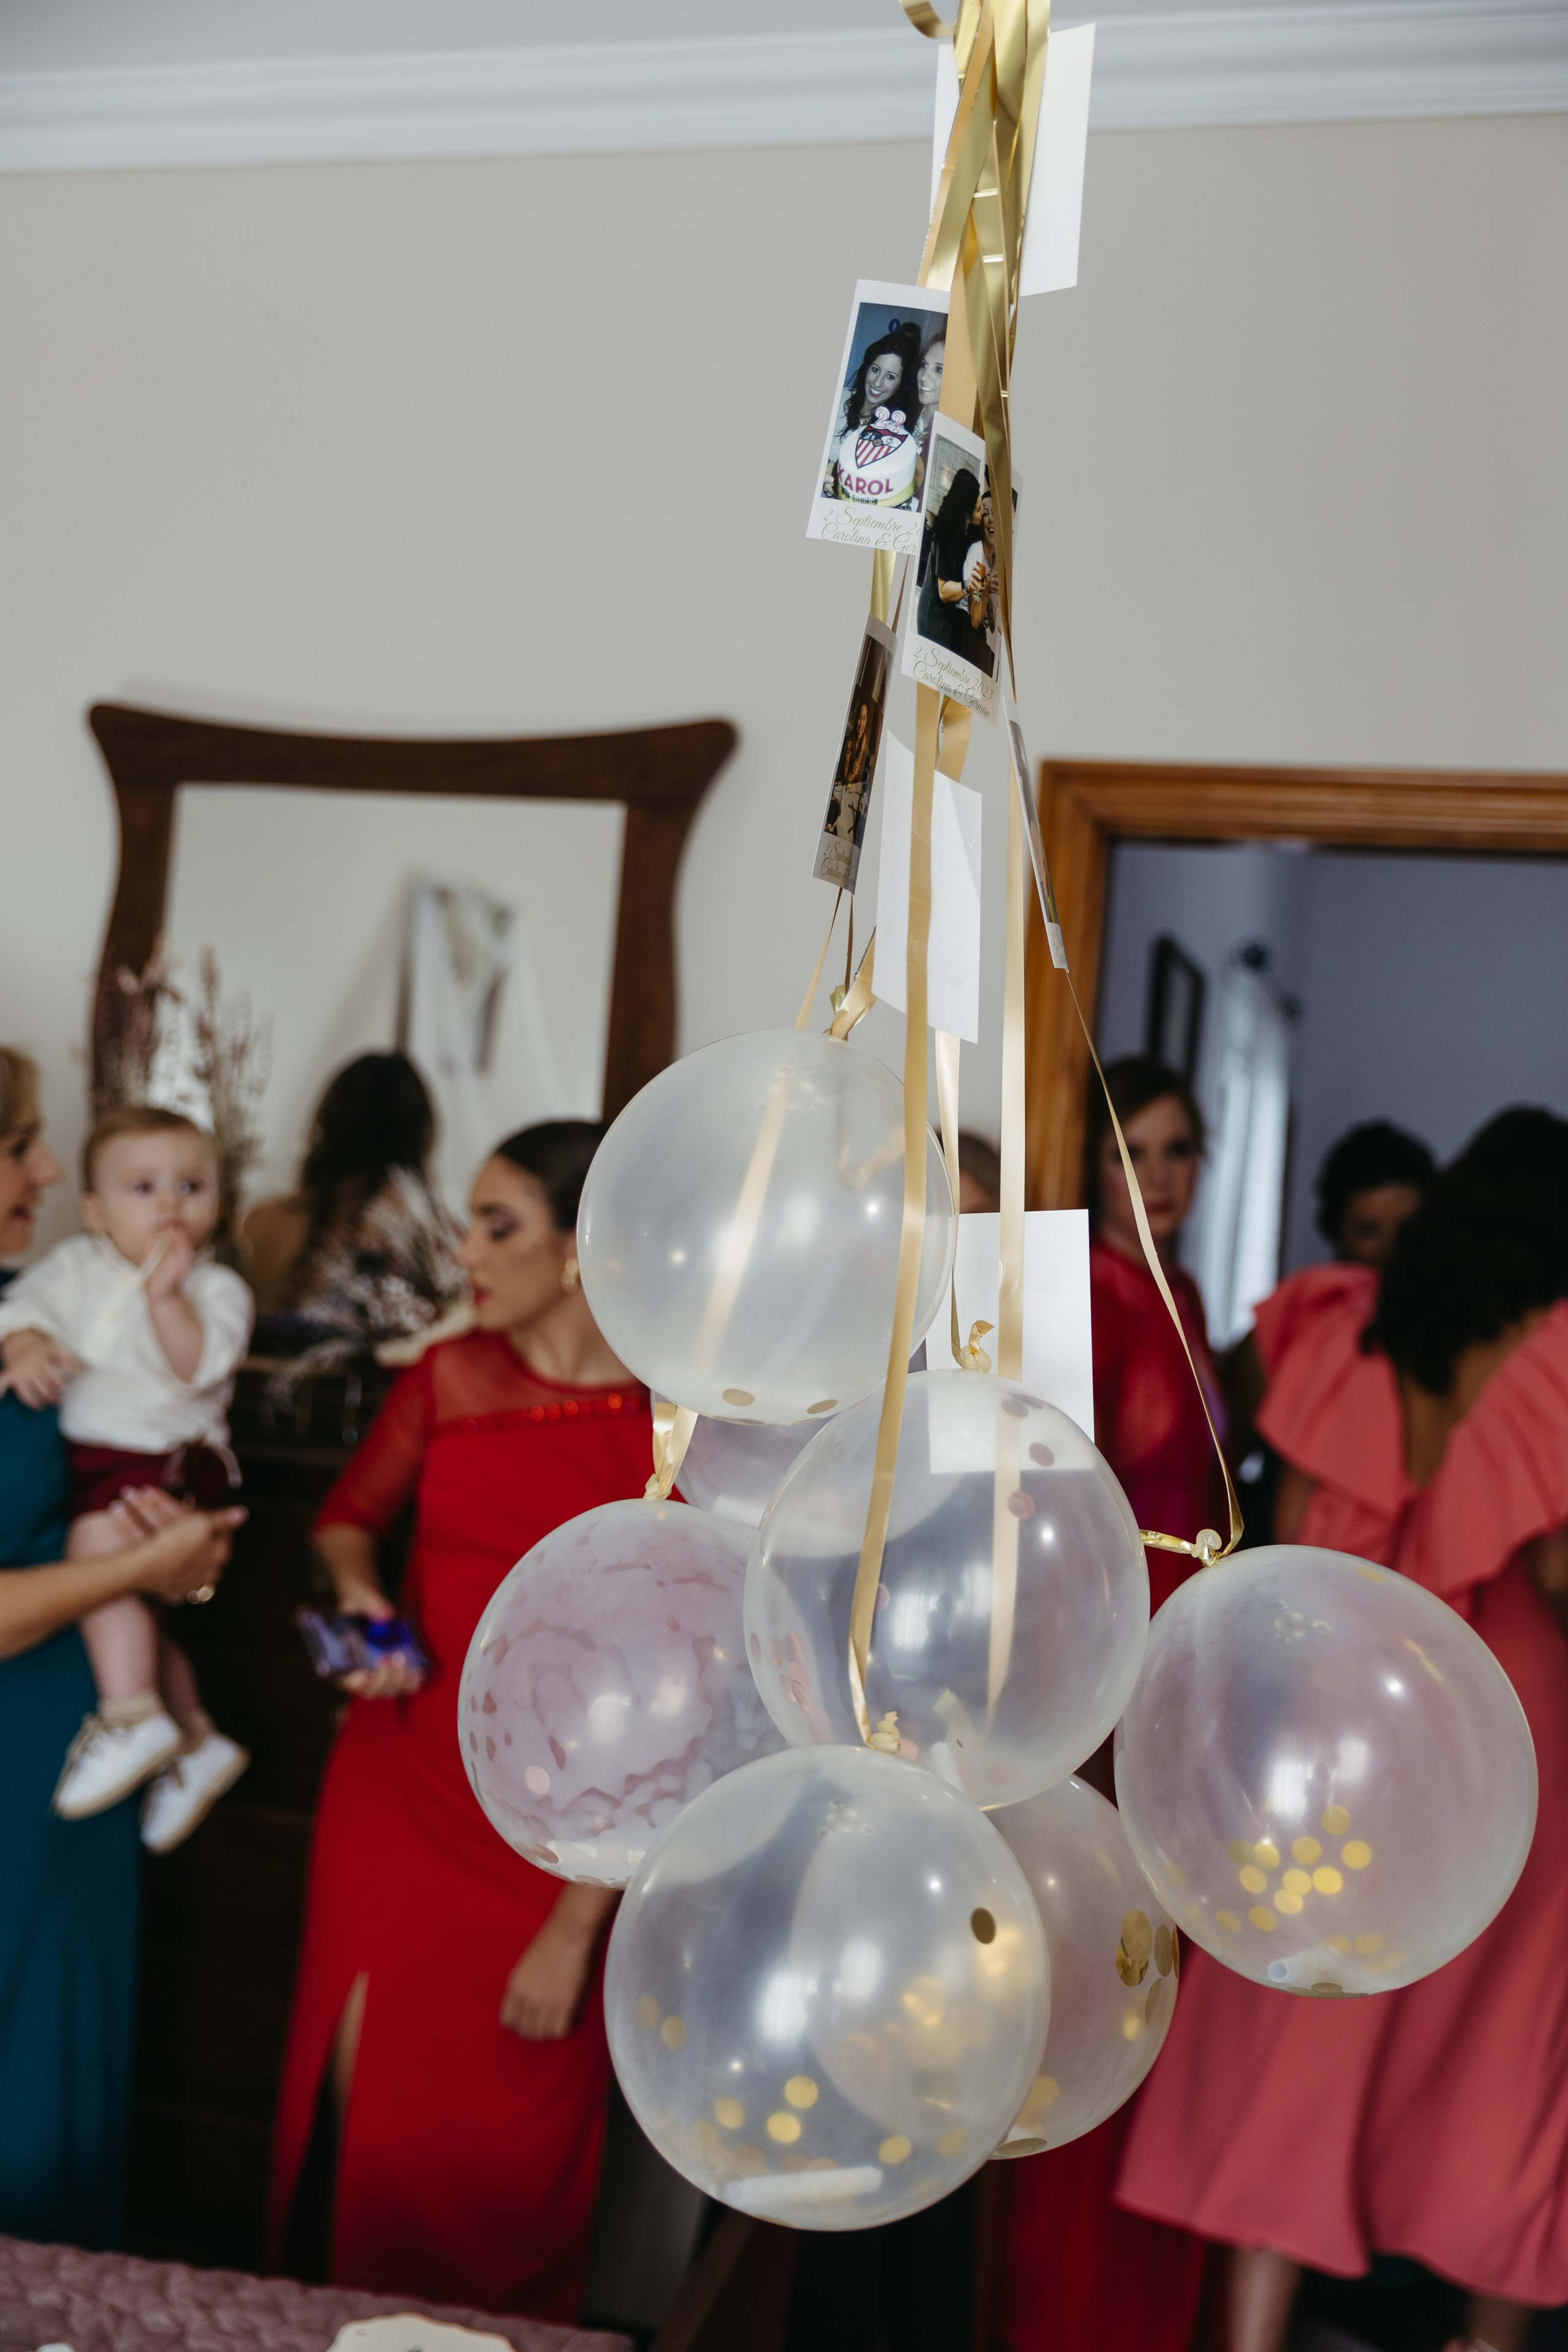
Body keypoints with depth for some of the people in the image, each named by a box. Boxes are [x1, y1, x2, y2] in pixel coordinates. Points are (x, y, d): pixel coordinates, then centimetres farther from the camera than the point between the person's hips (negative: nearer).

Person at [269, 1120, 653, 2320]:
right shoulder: (451, 1375, 1)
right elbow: (348, 1514, 19)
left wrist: (578, 1925, -14)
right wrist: (358, 1585, -5)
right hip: (394, 1794, 4)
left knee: (512, 2168, 6)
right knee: (368, 2120, 7)